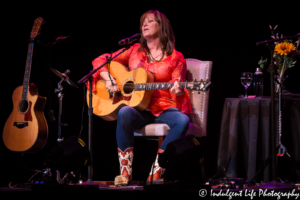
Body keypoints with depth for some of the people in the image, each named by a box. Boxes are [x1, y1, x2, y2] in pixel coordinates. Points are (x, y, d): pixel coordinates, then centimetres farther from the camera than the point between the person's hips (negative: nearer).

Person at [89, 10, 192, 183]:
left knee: (183, 120, -35)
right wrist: (109, 79, -4)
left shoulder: (176, 58, 9)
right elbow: (99, 61, 16)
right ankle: (125, 173, -28)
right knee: (125, 113, -36)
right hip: (137, 107, 1)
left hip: (164, 109, -1)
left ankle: (155, 173, -29)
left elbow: (176, 88, 0)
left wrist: (178, 91, -25)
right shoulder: (134, 51, 15)